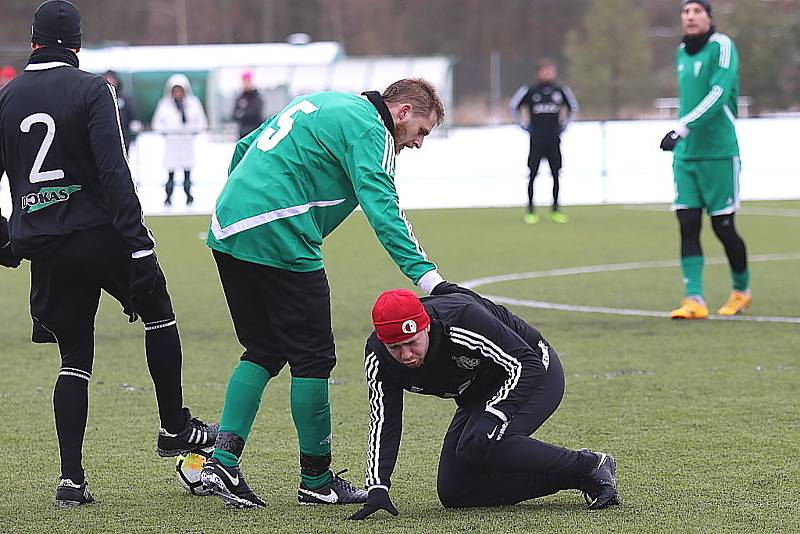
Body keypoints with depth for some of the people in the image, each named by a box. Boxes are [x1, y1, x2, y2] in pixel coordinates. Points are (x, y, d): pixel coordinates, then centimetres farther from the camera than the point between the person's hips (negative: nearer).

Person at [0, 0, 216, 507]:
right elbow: (114, 173, -15)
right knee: (159, 312, 19)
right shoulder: (91, 89, -7)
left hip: (44, 250, 4)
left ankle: (72, 478, 3)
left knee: (75, 358, 12)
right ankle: (175, 428, 23)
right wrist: (140, 247, -17)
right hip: (99, 236, -4)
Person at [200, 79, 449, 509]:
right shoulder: (368, 129, -5)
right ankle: (316, 481, 7)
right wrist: (426, 277, -24)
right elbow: (383, 211, -18)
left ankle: (223, 458, 5)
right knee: (313, 358, 1)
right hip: (281, 243, -9)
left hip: (228, 232, 9)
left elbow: (244, 148, 27)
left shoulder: (323, 103, 23)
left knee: (263, 352, 16)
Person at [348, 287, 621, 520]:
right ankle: (574, 475, 2)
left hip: (534, 374, -7)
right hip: (477, 396, 7)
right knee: (453, 493, -4)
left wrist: (493, 416, -36)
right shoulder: (378, 355, -19)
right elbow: (383, 421, -12)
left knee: (478, 444, -34)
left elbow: (525, 365, -29)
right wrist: (377, 487, -20)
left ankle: (590, 467, -18)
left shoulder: (464, 318, -36)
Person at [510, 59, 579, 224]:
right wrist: (525, 126, 3)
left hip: (554, 140, 2)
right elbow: (514, 107, 7)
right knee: (533, 174, -4)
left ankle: (556, 210, 10)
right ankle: (530, 211, 2)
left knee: (556, 174, 1)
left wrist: (563, 126, 13)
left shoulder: (561, 91, 6)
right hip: (536, 140, -2)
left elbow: (573, 108, 22)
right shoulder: (530, 91, -2)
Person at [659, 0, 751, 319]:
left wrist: (682, 127, -29)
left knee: (723, 226, 0)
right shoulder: (682, 52, 13)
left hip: (719, 152, -6)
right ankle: (694, 299, -7)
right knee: (688, 225, -4)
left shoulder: (722, 47, -9)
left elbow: (718, 94, -21)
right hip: (685, 154, 6)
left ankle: (741, 291, 21)